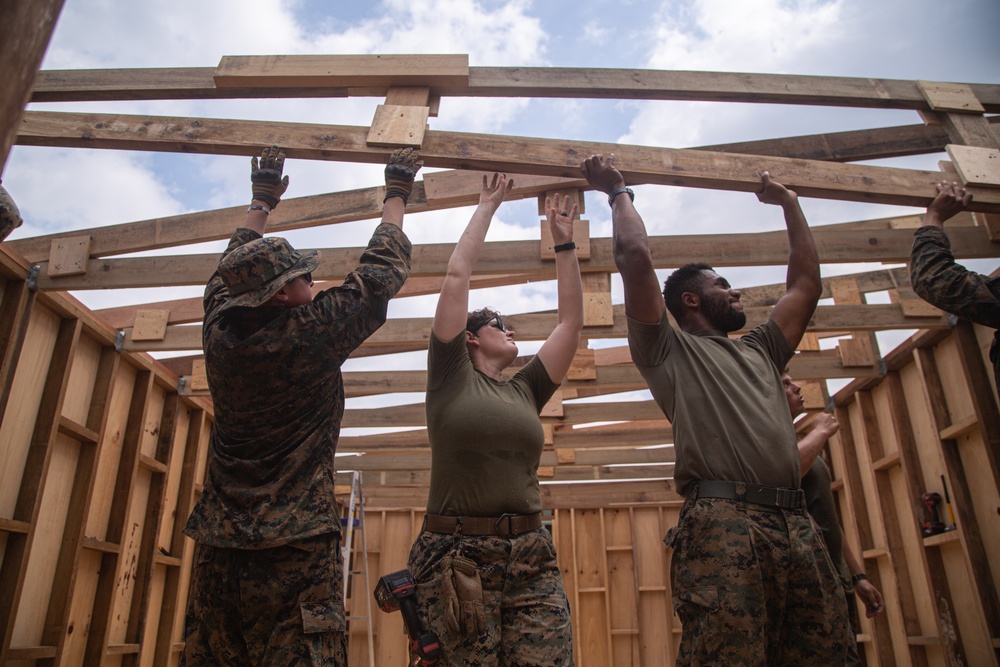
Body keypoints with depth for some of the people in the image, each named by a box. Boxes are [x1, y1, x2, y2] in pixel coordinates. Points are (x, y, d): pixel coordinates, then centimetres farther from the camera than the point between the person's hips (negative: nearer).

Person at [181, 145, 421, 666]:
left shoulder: (219, 330, 2)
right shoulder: (315, 333, -11)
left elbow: (231, 269, 24)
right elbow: (382, 270, 2)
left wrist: (262, 200, 36)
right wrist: (396, 194, 16)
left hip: (218, 551, 7)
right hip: (295, 546, -6)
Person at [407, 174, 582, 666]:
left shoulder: (525, 390, 16)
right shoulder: (451, 377, 5)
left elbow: (571, 321, 18)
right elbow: (456, 276, 4)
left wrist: (564, 243, 22)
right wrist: (487, 206, 13)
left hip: (532, 559, 4)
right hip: (457, 556, -3)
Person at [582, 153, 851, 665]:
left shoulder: (759, 351, 32)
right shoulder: (669, 350, 13)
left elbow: (806, 285, 38)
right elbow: (634, 256, 5)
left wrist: (789, 204, 45)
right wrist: (619, 192, 19)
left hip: (796, 526, 7)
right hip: (723, 523, -6)